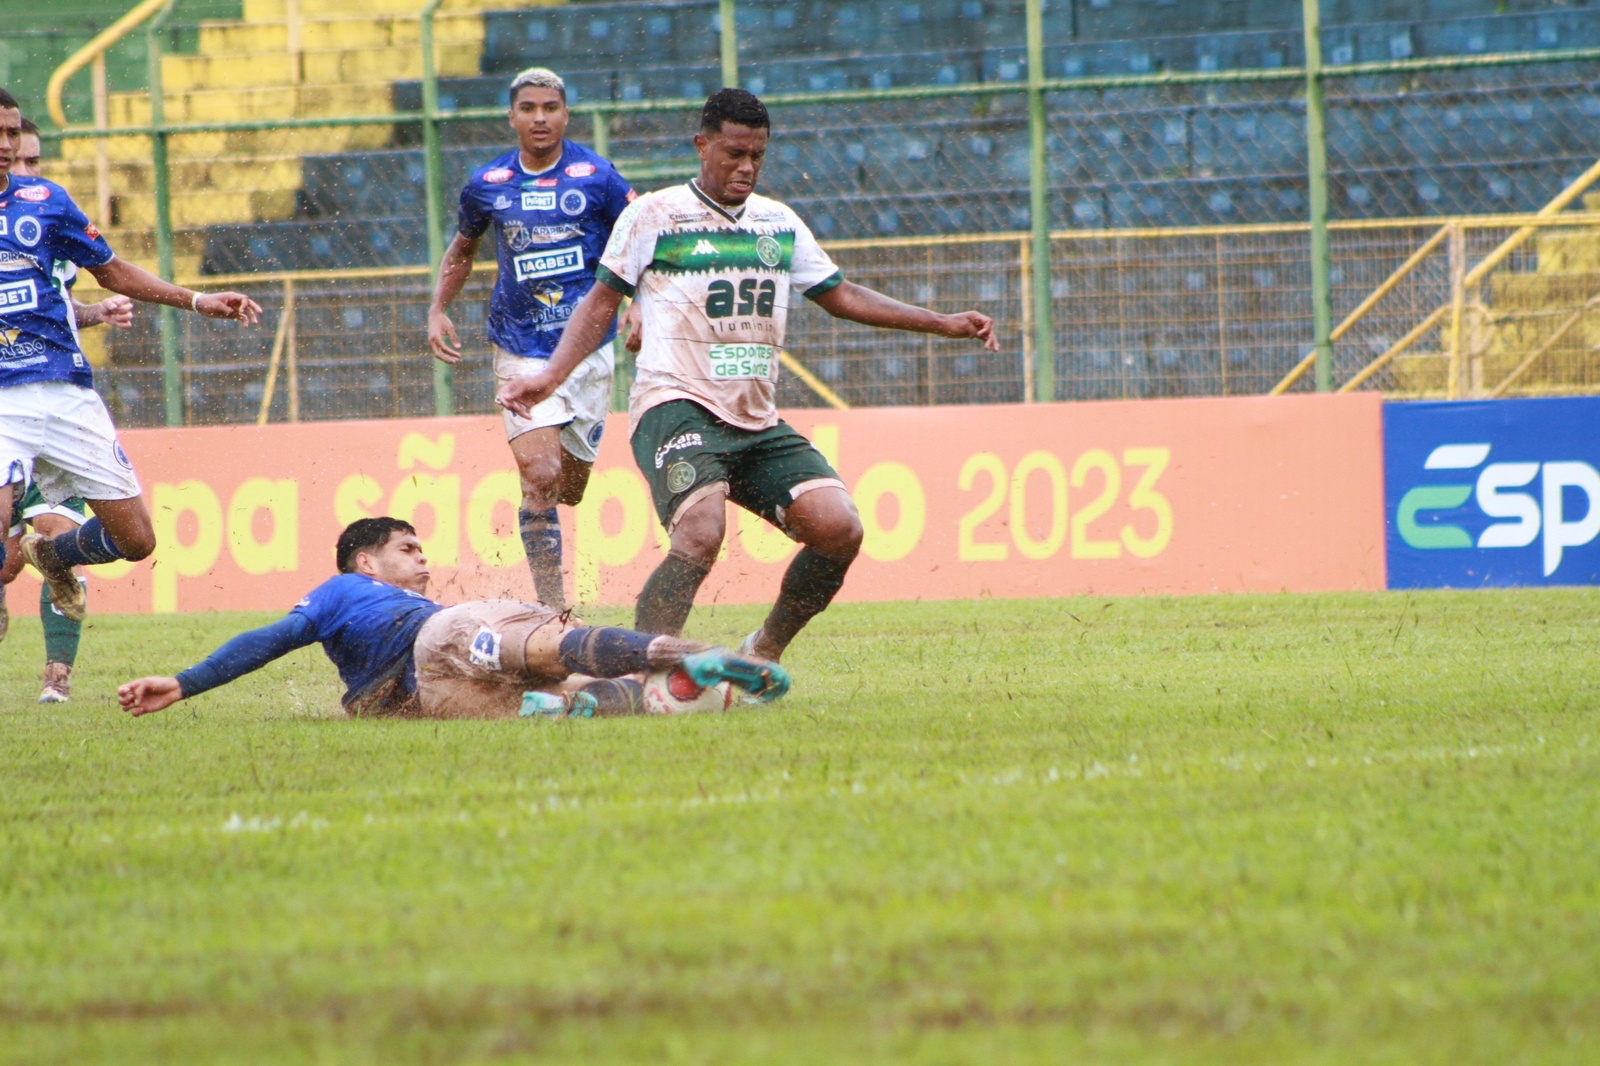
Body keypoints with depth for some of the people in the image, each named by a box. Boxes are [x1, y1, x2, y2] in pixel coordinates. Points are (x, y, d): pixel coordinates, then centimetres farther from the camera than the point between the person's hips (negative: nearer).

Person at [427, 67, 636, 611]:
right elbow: (462, 249, 21)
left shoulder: (596, 177, -4)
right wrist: (438, 310, 9)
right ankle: (553, 612, -13)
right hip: (522, 351, 0)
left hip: (590, 348, 0)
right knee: (541, 476, -15)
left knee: (571, 485, 8)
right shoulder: (487, 185, 2)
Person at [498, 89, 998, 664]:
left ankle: (765, 652, 8)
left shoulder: (780, 223, 17)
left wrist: (944, 324, 22)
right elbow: (601, 303, 5)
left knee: (838, 529, -12)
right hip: (678, 407, -6)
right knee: (700, 535, -31)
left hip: (759, 423, 6)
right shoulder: (654, 216, 2)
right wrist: (549, 377, -7)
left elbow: (839, 295, 26)